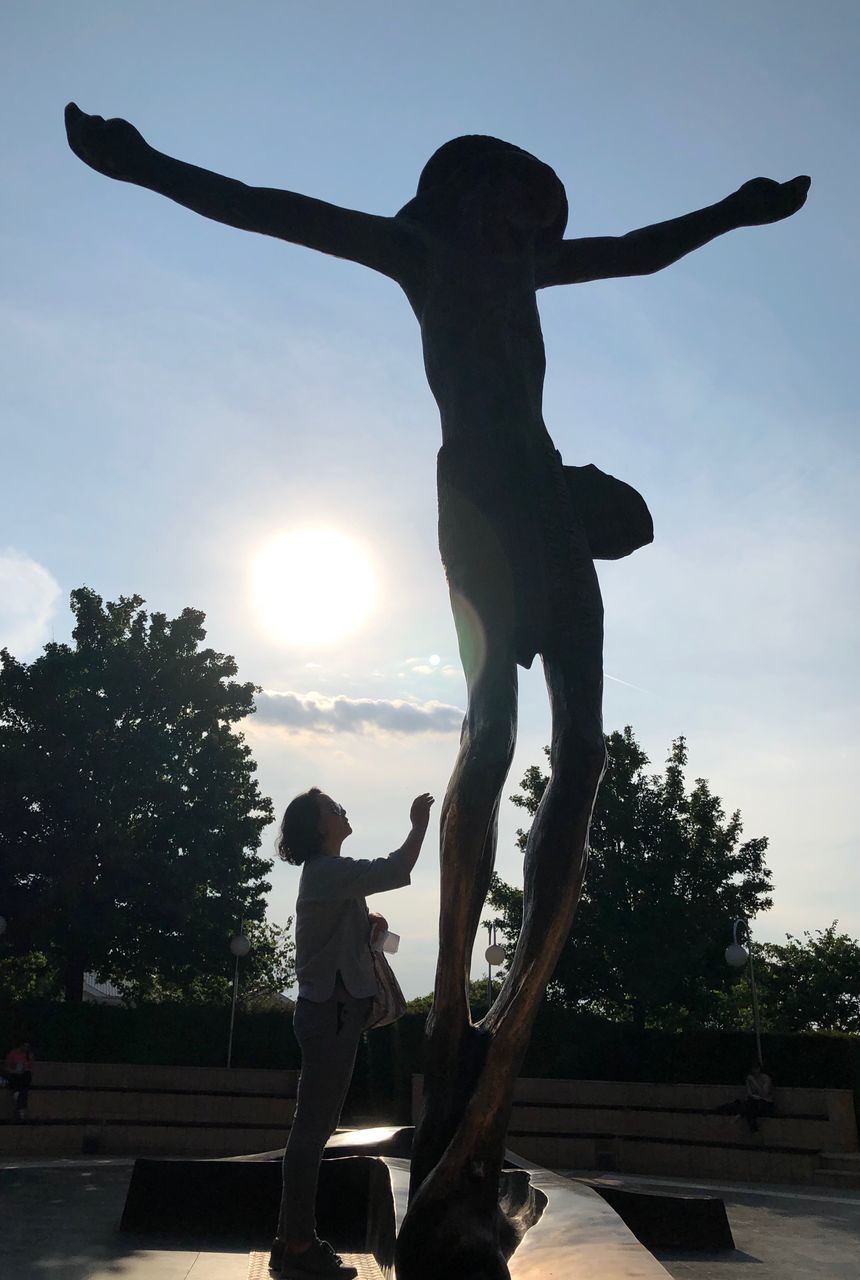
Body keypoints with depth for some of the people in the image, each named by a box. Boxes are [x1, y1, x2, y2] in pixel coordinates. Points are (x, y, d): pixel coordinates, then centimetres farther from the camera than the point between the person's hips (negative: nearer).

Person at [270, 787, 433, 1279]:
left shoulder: (330, 873, 18)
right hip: (330, 1011, -10)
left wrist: (369, 929, 9)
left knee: (315, 1126, 13)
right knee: (314, 1127, -6)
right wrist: (419, 826, -10)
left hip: (331, 1009, 10)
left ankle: (294, 1238, 20)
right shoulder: (327, 870, -14)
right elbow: (397, 871, -23)